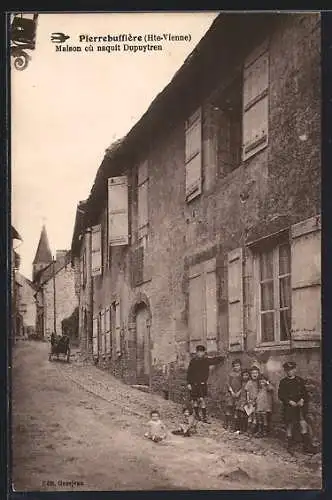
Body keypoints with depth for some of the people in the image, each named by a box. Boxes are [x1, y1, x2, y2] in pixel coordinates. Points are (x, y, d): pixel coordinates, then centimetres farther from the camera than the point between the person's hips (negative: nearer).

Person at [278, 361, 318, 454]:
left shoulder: (300, 380, 9)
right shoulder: (283, 382, 6)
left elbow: (305, 393, 8)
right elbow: (280, 395, 1)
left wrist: (302, 400, -12)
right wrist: (290, 401, -12)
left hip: (300, 406, 0)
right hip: (288, 407, 0)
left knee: (303, 423, -11)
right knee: (289, 425, 1)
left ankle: (307, 446, -9)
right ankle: (289, 445, 15)